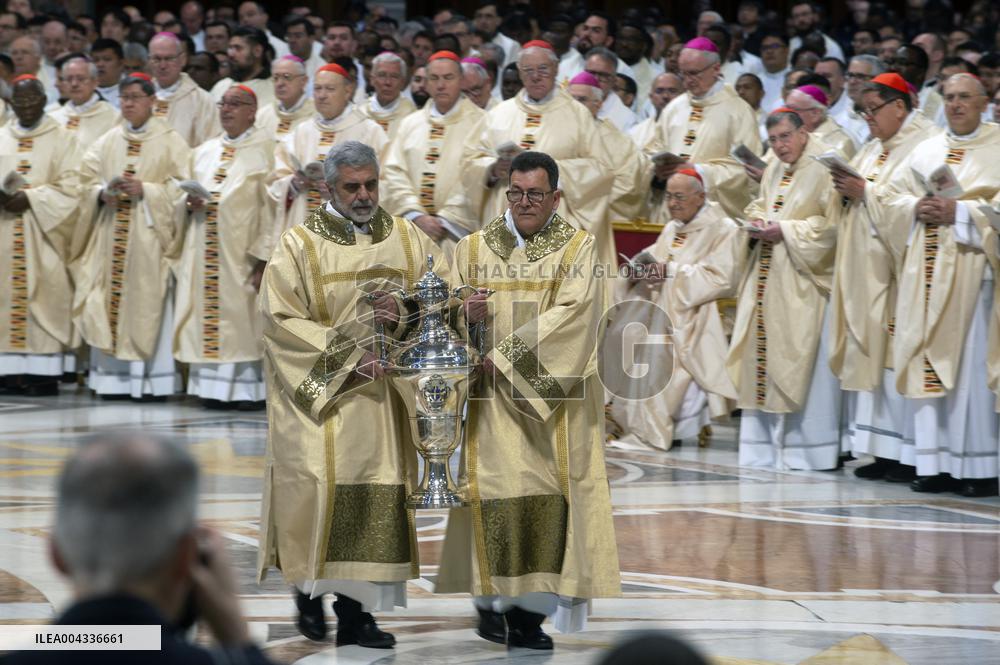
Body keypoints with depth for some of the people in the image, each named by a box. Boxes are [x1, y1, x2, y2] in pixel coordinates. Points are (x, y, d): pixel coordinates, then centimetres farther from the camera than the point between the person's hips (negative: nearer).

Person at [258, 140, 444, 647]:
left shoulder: (408, 240, 8)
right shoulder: (298, 245, -2)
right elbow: (281, 319, -9)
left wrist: (404, 317, -18)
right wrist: (350, 358, -15)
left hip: (384, 394, 3)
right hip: (320, 389, -3)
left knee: (374, 496, -1)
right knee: (320, 486, -12)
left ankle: (355, 612, 2)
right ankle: (309, 590, 9)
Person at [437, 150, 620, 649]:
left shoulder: (578, 247, 2)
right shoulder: (473, 248, 10)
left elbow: (573, 312, -12)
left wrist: (506, 352, -16)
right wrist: (466, 315, -15)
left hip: (553, 395, -1)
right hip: (492, 395, 1)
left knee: (545, 489, -6)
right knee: (495, 486, -7)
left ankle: (528, 607, -4)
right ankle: (492, 601, -1)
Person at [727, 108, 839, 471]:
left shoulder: (822, 169, -9)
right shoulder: (773, 170, 15)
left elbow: (832, 222, -14)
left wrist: (786, 231, -16)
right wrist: (759, 222, 2)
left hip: (802, 278, -8)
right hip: (768, 276, 8)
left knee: (800, 357, -7)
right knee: (763, 351, 6)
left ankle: (805, 448, -3)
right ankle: (766, 443, 12)